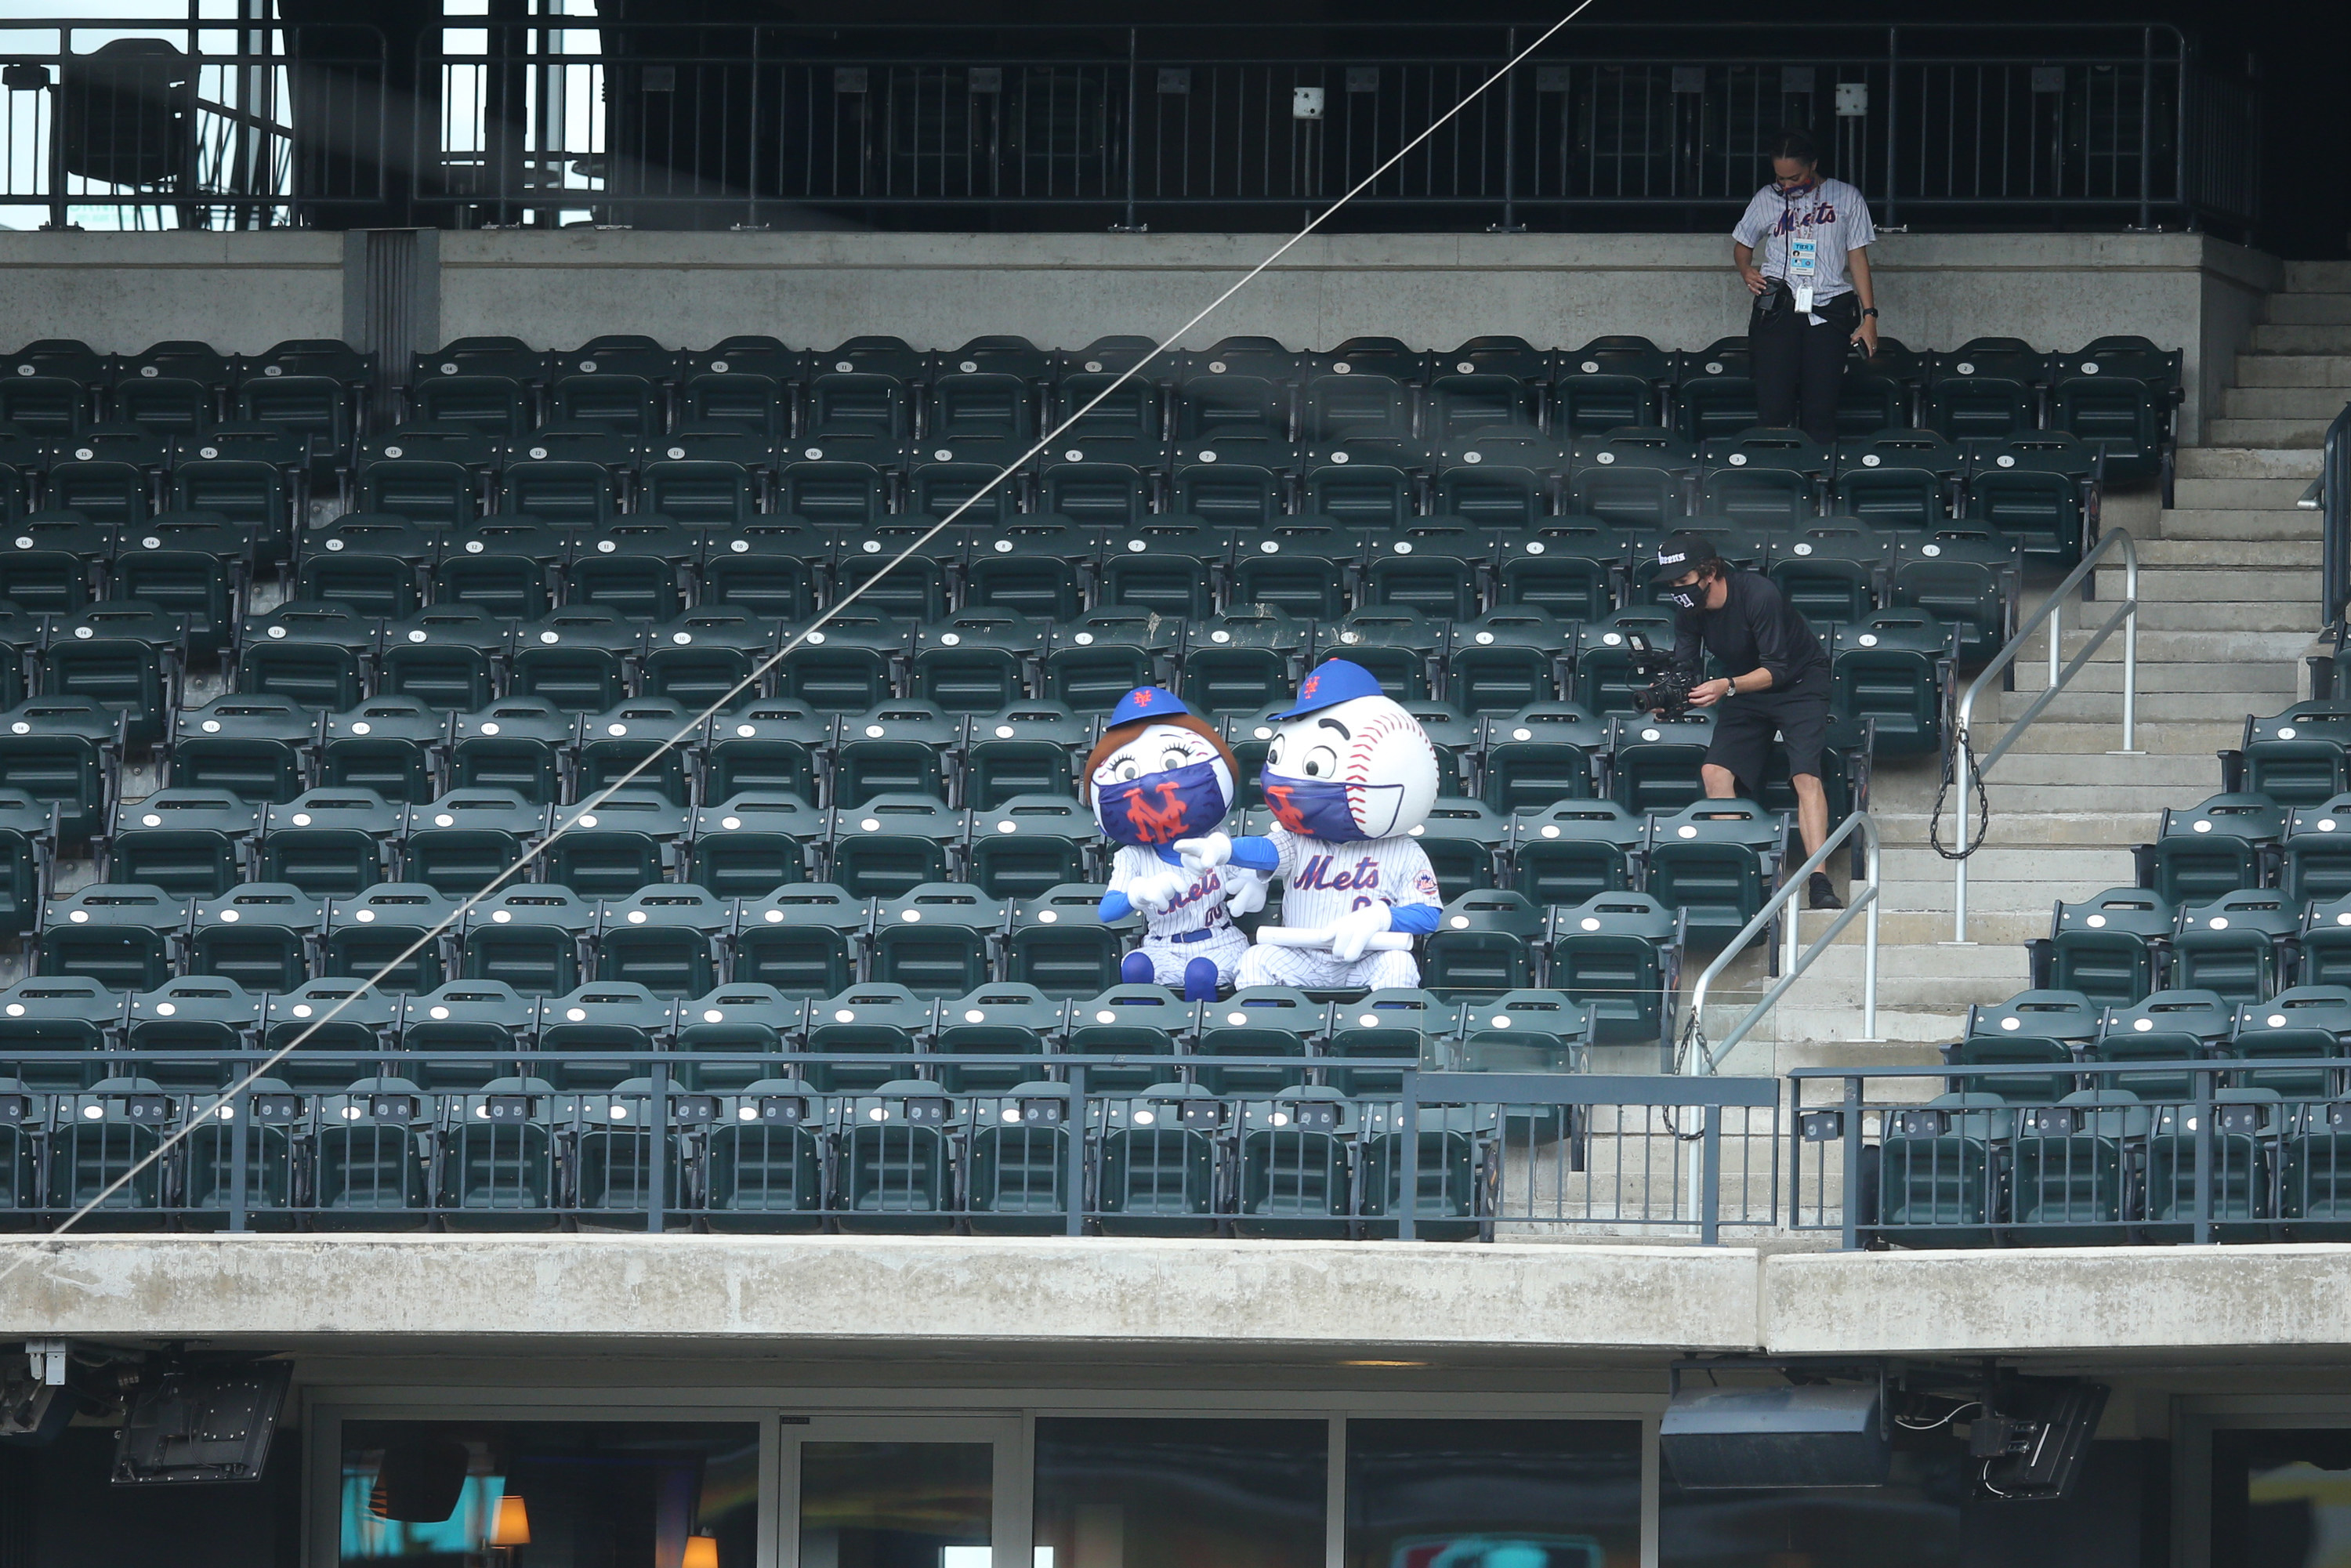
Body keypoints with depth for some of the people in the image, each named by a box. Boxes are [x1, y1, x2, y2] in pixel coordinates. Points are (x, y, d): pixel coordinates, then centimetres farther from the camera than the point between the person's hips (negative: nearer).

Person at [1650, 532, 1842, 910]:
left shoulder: (1758, 595, -29)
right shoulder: (1688, 610, -9)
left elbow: (1776, 669, -29)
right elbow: (1684, 666, -8)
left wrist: (1726, 687, -43)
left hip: (1798, 684, -6)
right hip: (1744, 689, 6)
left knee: (1806, 775, -23)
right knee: (1715, 770, -13)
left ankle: (1820, 882, -29)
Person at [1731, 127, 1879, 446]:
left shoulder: (1846, 198, 9)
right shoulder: (1767, 200, 13)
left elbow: (1858, 257, 10)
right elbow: (1743, 244, 25)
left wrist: (1869, 315, 4)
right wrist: (1746, 270, 2)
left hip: (1829, 310, -1)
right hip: (1777, 309, 1)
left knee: (1821, 409, -7)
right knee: (1773, 405, -11)